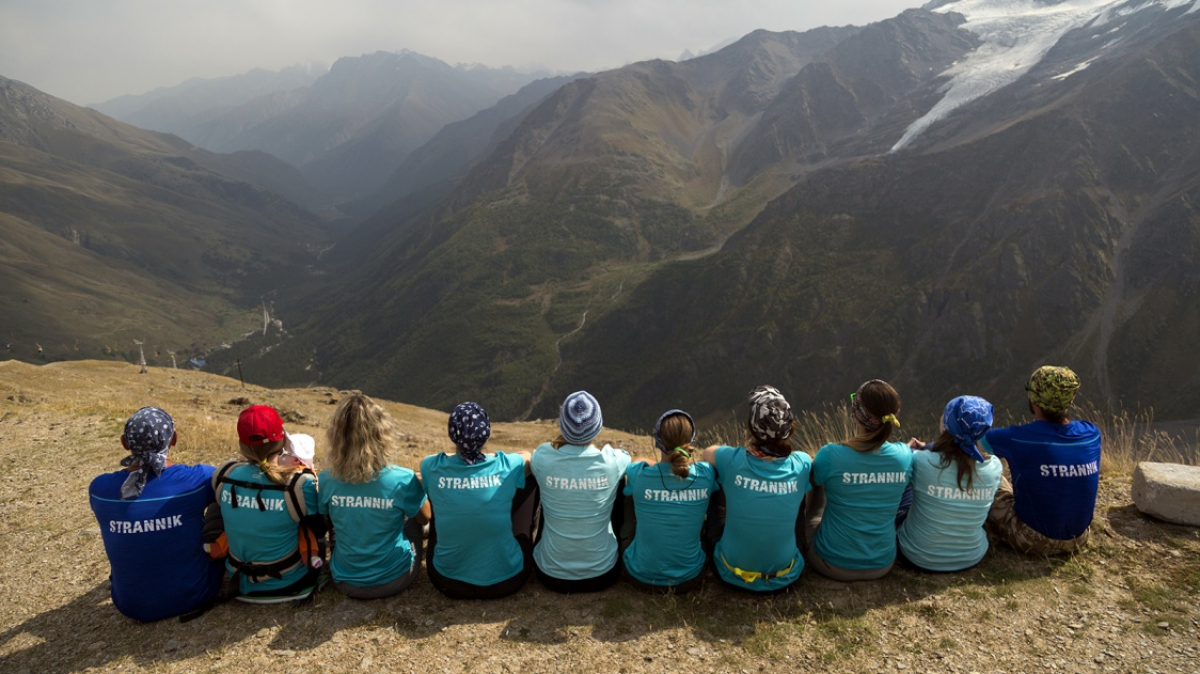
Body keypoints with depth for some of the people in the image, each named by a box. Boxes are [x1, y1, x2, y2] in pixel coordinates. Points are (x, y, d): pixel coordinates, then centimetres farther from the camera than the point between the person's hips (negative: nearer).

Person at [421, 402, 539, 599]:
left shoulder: (433, 467, -12)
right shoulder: (507, 466, -14)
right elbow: (528, 456, 12)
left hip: (448, 581, 1)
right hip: (506, 580, -1)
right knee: (531, 480, 13)